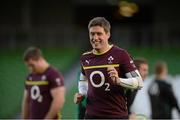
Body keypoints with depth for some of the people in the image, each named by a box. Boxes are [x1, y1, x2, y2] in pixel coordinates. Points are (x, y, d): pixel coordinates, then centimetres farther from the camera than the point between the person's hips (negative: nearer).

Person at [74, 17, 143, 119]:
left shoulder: (120, 54, -7)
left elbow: (139, 83, -9)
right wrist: (81, 94, 10)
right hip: (92, 114, 4)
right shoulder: (85, 58, 9)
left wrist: (118, 80, -25)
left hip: (117, 115, -4)